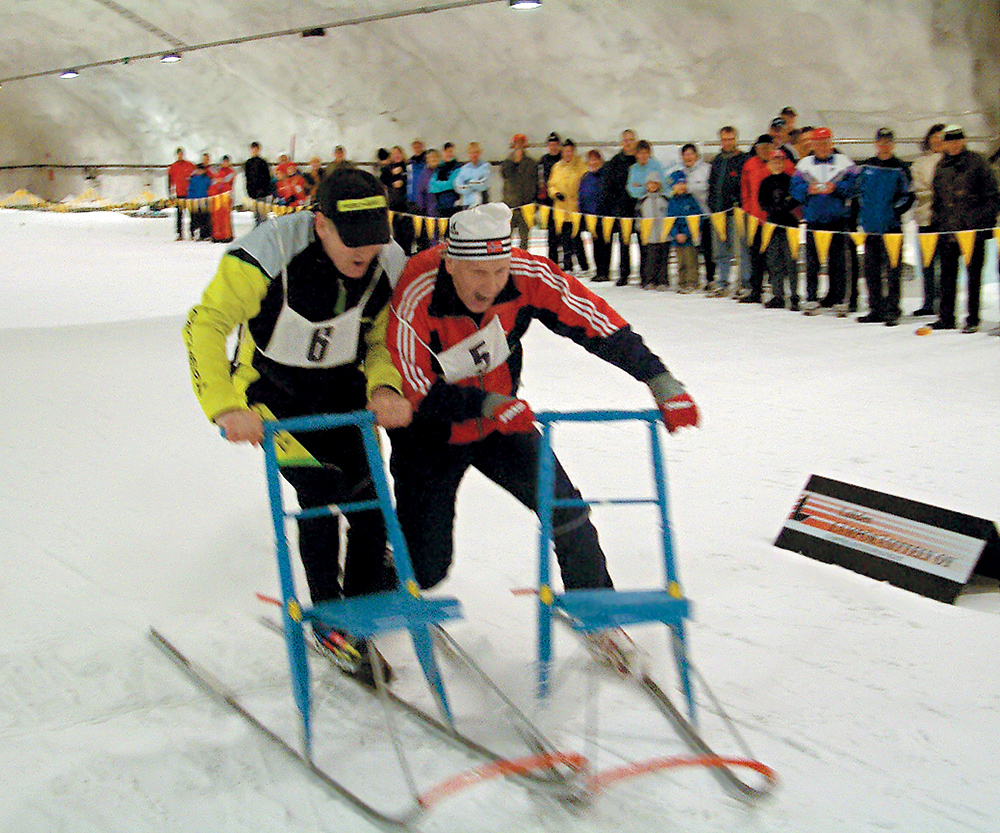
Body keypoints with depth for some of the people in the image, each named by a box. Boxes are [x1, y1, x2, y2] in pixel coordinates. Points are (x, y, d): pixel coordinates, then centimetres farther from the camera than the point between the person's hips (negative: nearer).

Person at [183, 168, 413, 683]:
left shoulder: (388, 265, -15)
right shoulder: (270, 253, -28)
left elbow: (385, 340, -1)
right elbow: (206, 324, -27)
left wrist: (385, 388, -23)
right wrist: (225, 407, -38)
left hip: (342, 389, 4)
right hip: (274, 393, -4)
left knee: (368, 493, -5)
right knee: (320, 490, -17)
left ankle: (366, 595, 23)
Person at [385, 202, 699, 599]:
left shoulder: (527, 276, -23)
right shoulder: (416, 298, -31)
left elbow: (596, 322, -17)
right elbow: (417, 392, -28)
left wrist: (660, 380, -21)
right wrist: (487, 404, -40)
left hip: (500, 422, 3)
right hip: (432, 433, -3)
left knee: (564, 507, -13)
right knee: (426, 568, -2)